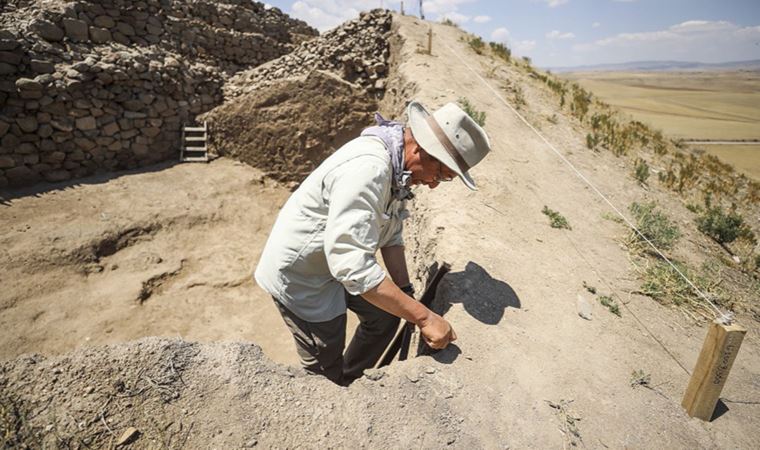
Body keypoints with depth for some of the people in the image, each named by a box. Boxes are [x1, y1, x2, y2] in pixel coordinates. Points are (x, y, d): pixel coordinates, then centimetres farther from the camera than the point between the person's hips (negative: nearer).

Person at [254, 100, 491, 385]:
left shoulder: (398, 168, -5)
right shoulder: (367, 168, -35)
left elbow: (390, 236, 3)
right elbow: (351, 263, -40)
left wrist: (407, 294, -3)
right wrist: (423, 317, -35)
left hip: (335, 259, 9)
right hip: (298, 274, -9)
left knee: (384, 316, 20)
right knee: (325, 367, 6)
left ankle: (350, 383, 42)